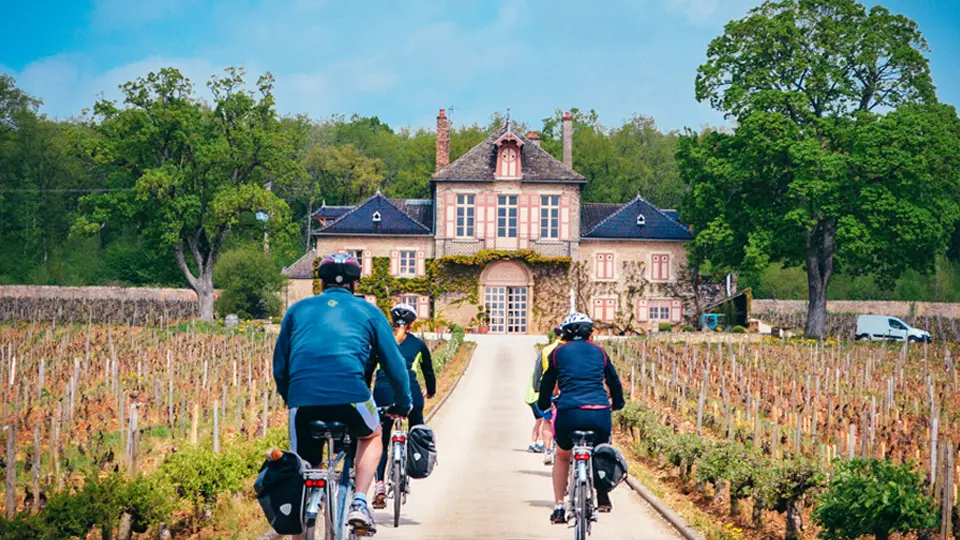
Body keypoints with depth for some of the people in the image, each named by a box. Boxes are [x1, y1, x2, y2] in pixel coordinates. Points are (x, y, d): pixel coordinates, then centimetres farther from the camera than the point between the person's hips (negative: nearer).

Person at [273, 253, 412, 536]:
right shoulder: (368, 311, 19)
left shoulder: (298, 310, 22)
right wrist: (403, 403, 34)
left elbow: (279, 367, 23)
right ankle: (359, 503, 10)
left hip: (302, 398, 1)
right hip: (350, 394, -1)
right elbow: (394, 363, 20)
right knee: (371, 437, 29)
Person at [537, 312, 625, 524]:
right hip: (600, 415, 1)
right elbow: (614, 381, 27)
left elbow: (547, 383, 20)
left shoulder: (558, 352, 12)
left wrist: (543, 405, 39)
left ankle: (559, 507, 20)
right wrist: (618, 403, 46)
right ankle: (602, 498, 23)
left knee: (562, 457, 26)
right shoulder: (599, 351, 16)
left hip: (569, 413, -1)